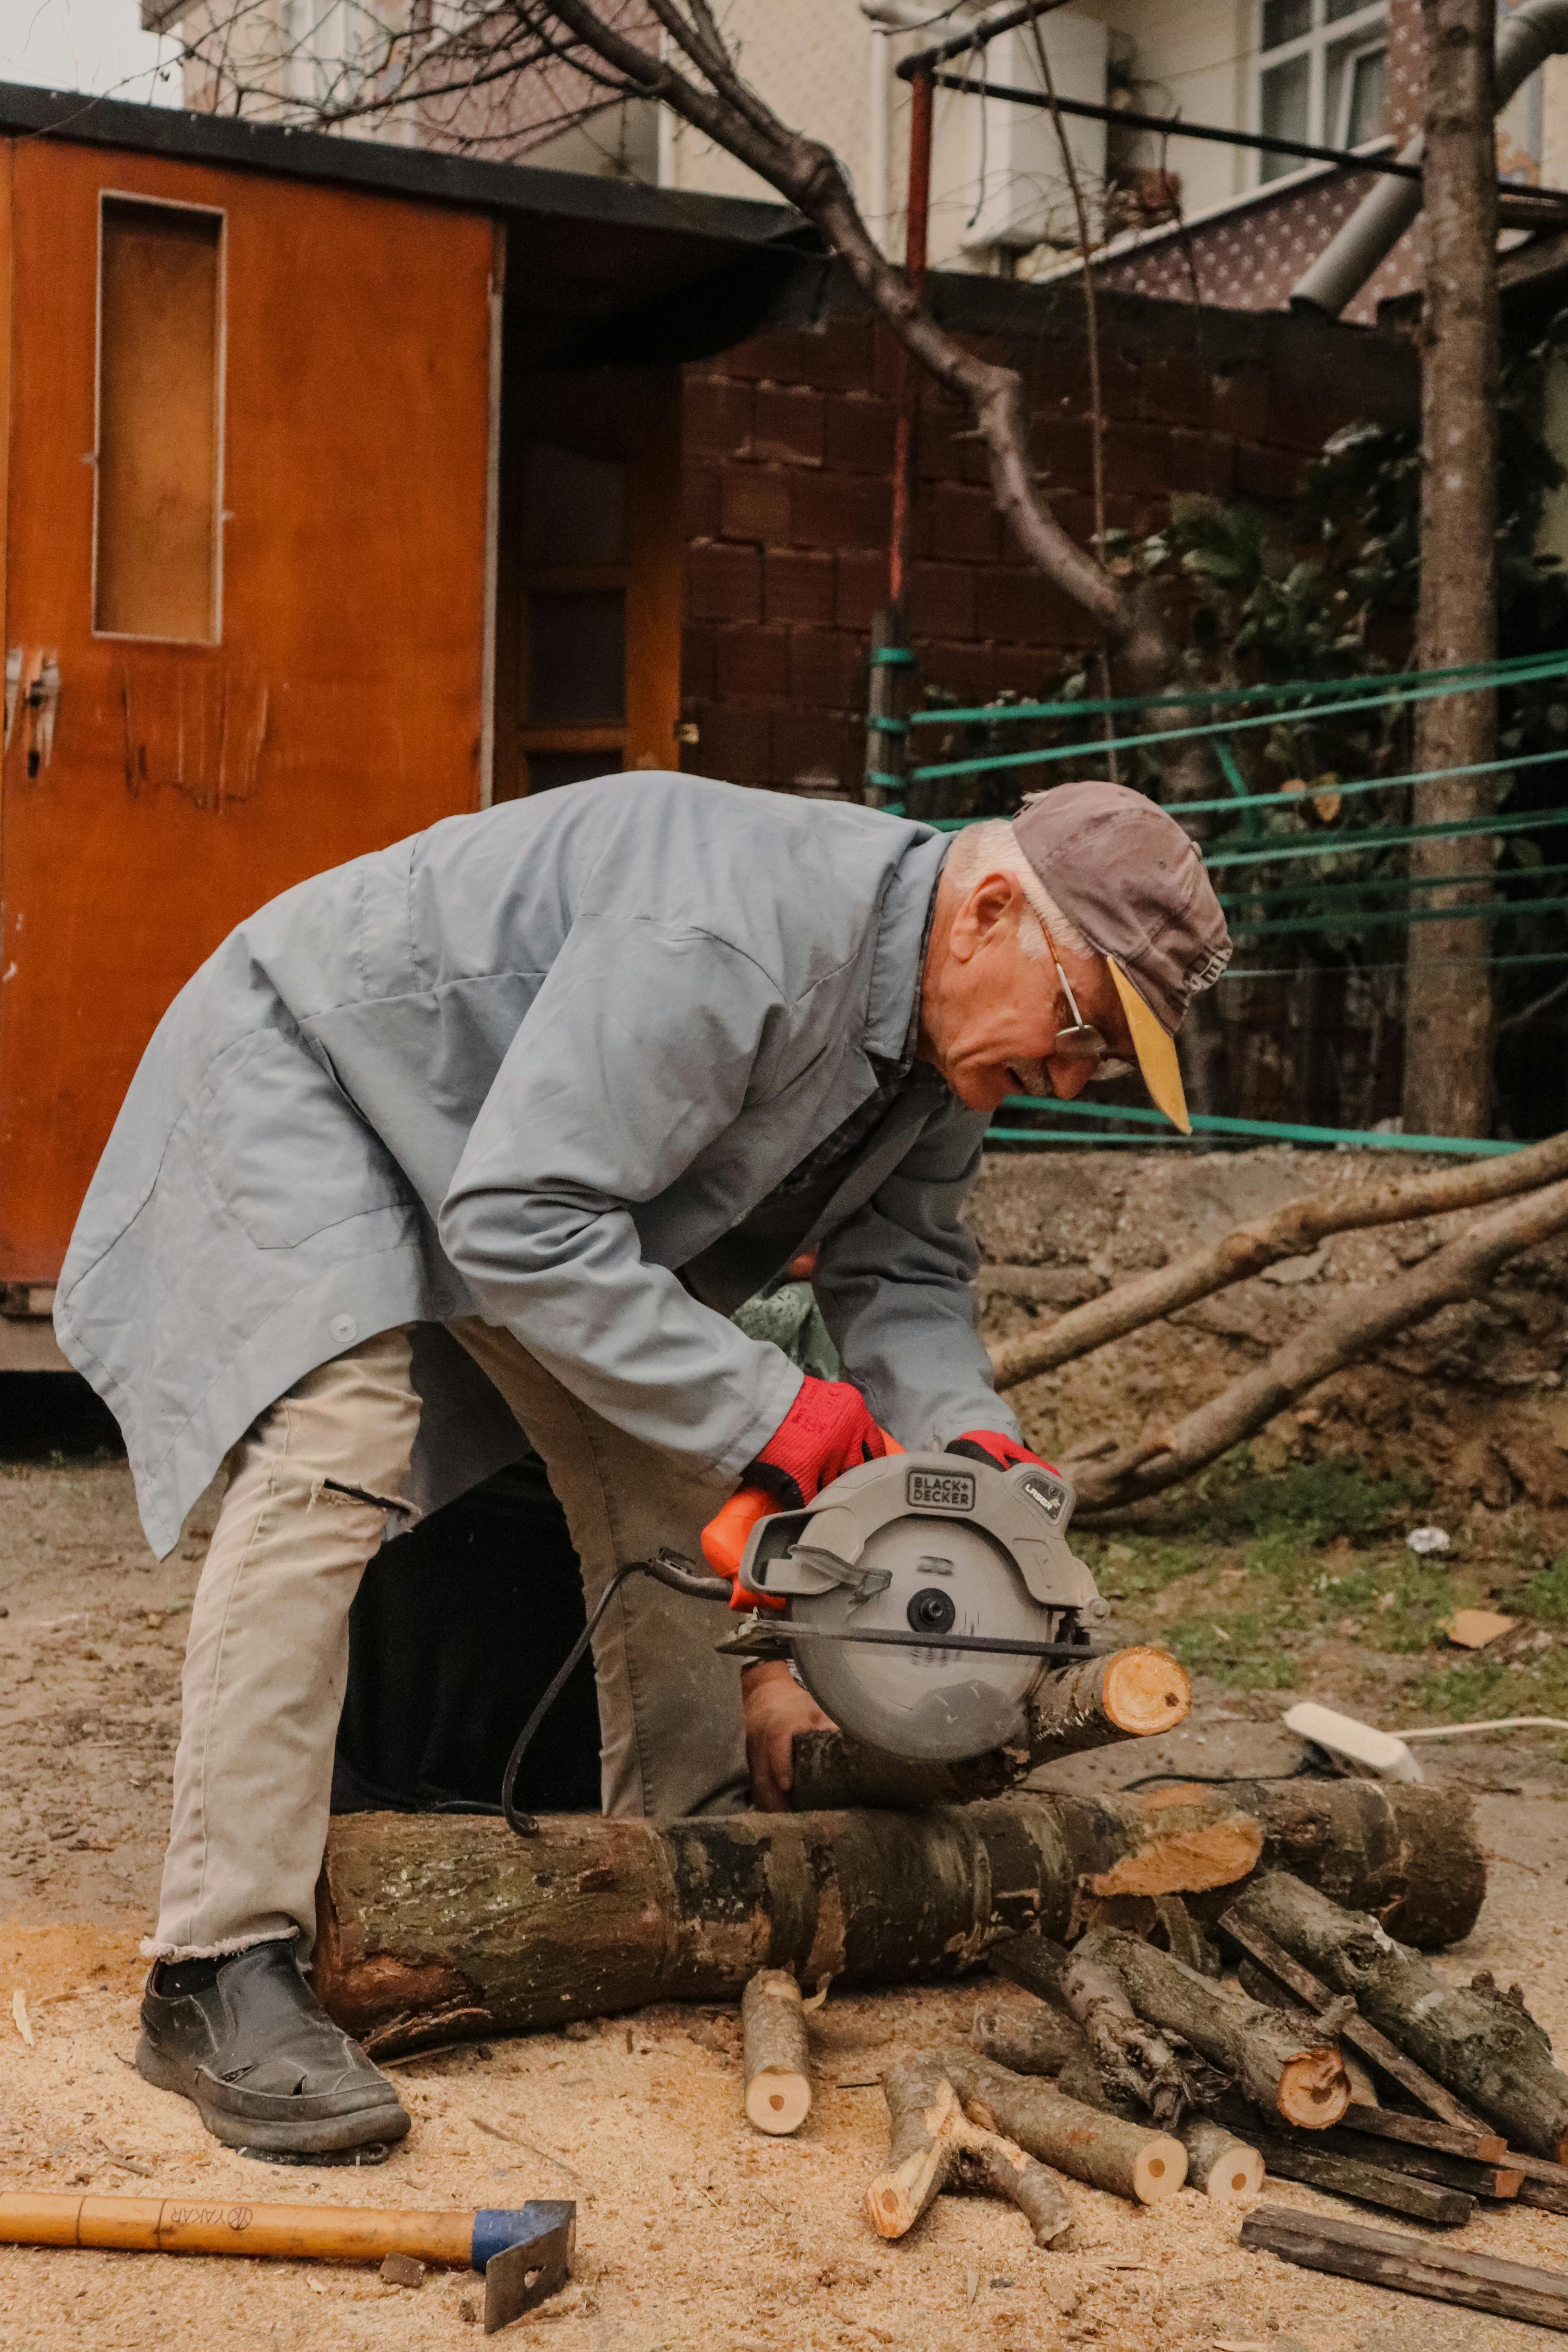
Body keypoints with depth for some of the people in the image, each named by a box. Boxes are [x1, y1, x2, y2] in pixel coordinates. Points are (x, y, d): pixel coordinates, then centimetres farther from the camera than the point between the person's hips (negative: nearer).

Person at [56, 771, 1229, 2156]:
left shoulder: (952, 1023, -9)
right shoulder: (730, 945, -38)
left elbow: (901, 1271, -2)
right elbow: (522, 1222, -38)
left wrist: (961, 1431, -21)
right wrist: (761, 1409, -35)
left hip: (534, 1147, 9)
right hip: (311, 1070, -9)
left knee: (658, 1449, 2)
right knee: (334, 1450, -25)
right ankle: (223, 1977, -24)